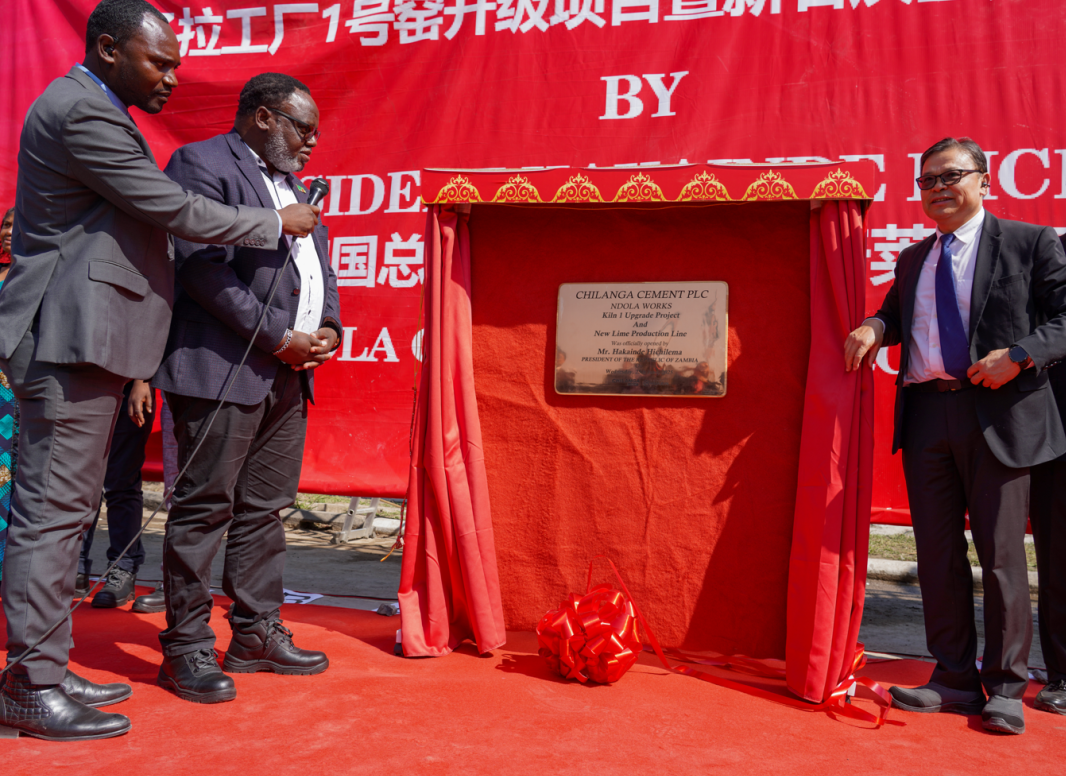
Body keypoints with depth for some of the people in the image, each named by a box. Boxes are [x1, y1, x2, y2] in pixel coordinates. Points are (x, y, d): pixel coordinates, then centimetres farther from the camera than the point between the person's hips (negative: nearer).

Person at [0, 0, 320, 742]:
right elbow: (174, 210, -15)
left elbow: (149, 212, 23)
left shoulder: (89, 109, 22)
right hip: (72, 339, -11)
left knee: (67, 506, 12)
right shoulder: (82, 112, -12)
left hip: (86, 336, 11)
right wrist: (278, 221, -4)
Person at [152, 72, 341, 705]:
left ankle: (258, 635, 21)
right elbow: (204, 267, -15)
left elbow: (319, 268, 23)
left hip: (289, 375, 8)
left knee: (266, 509, 12)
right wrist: (279, 337, -15)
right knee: (204, 509, -2)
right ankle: (187, 650, 8)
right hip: (223, 371, -8)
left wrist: (329, 330, 3)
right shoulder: (201, 164, -3)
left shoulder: (294, 185, 24)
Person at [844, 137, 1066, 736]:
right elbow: (897, 312, 26)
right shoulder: (913, 260, 18)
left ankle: (1005, 688, 14)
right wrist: (874, 326, 4)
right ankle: (955, 680, 20)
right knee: (937, 553, 8)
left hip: (999, 414, -5)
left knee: (1001, 554, 0)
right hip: (926, 413, 5)